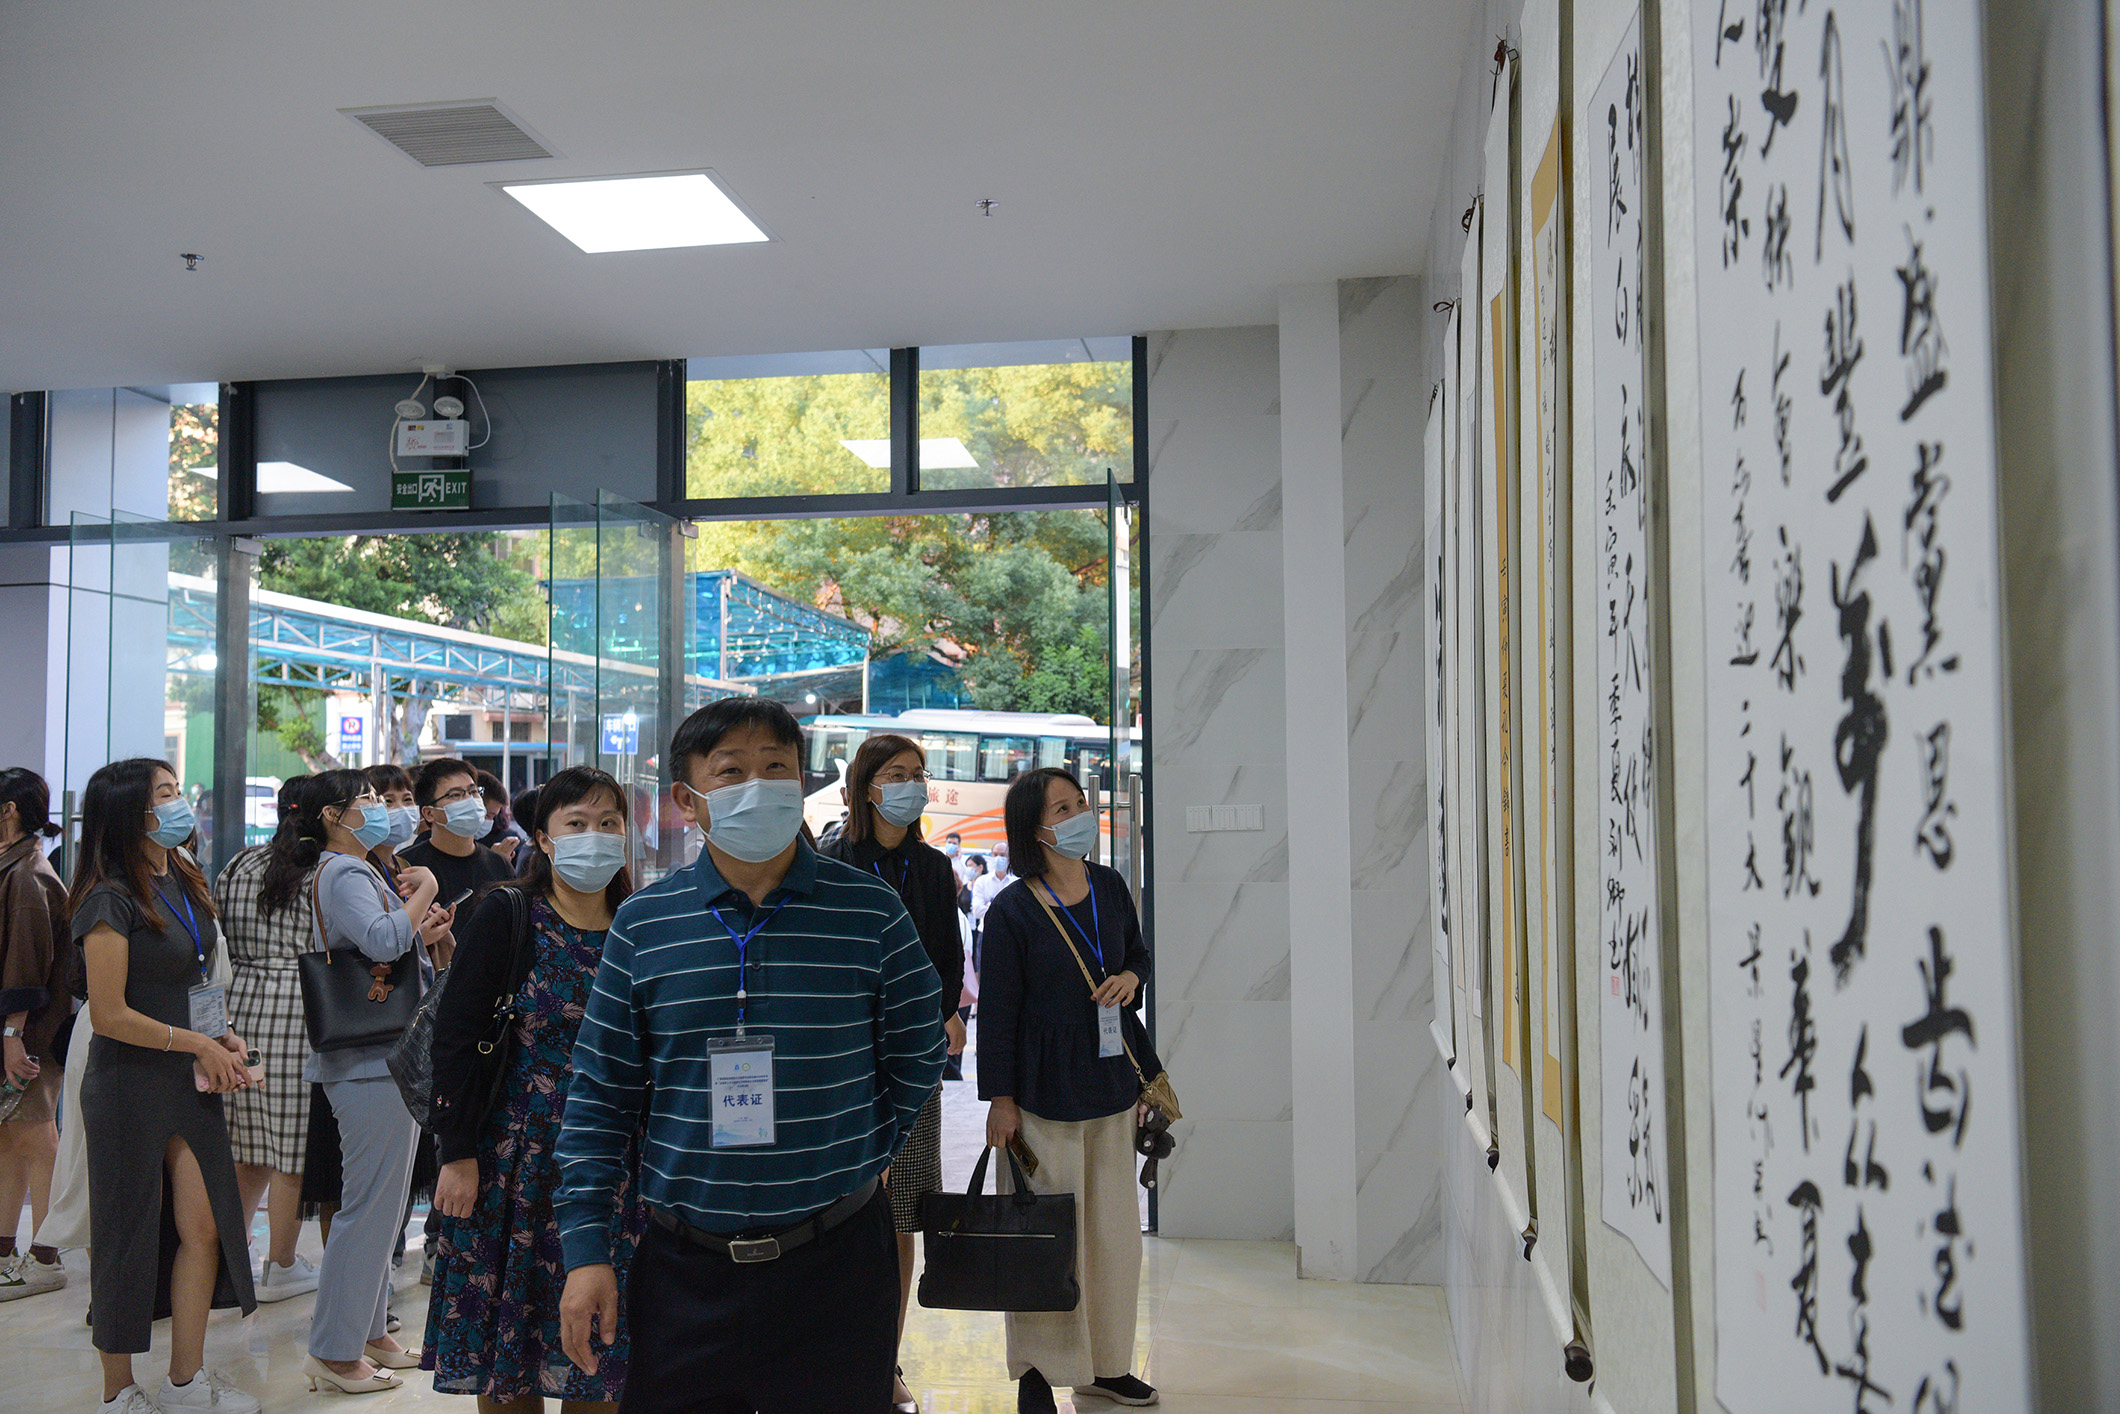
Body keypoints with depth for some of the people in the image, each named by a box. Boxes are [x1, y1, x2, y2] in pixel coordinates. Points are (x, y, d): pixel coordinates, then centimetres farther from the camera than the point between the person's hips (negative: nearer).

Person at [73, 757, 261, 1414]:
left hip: (193, 1081, 7)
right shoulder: (111, 900, -15)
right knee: (128, 1233, 5)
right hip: (131, 1083, -7)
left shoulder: (183, 880, 10)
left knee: (204, 1227, 7)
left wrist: (224, 1036, 6)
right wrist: (199, 1044, -12)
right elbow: (109, 1015, -17)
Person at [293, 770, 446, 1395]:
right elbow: (381, 941, -31)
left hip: (386, 1056, 11)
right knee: (370, 1203, -5)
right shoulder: (343, 873, -13)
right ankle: (335, 1353, 4)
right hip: (371, 1061, -11)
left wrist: (422, 932, 6)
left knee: (384, 1201, 17)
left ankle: (369, 1331, 27)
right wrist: (423, 892, -17)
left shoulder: (358, 870, 19)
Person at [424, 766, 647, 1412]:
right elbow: (455, 1038, -7)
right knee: (505, 1349, 7)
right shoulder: (503, 919, -5)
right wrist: (458, 1154, -11)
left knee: (599, 1356, 8)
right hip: (515, 1158, -2)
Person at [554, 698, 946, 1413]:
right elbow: (600, 1097, 3)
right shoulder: (643, 925, 1)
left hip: (836, 1261, -1)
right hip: (684, 1266, 1)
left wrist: (860, 1155, 2)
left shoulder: (869, 911, -3)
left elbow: (917, 1054, 7)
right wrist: (586, 1249, -1)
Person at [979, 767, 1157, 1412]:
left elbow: (1138, 953, 20)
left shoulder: (1110, 886, 5)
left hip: (1111, 1077, 6)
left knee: (1114, 1225, 12)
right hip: (1046, 1086, -5)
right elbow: (997, 1009, -8)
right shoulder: (1012, 909, -11)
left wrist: (1130, 978, -4)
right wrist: (1000, 1098, -9)